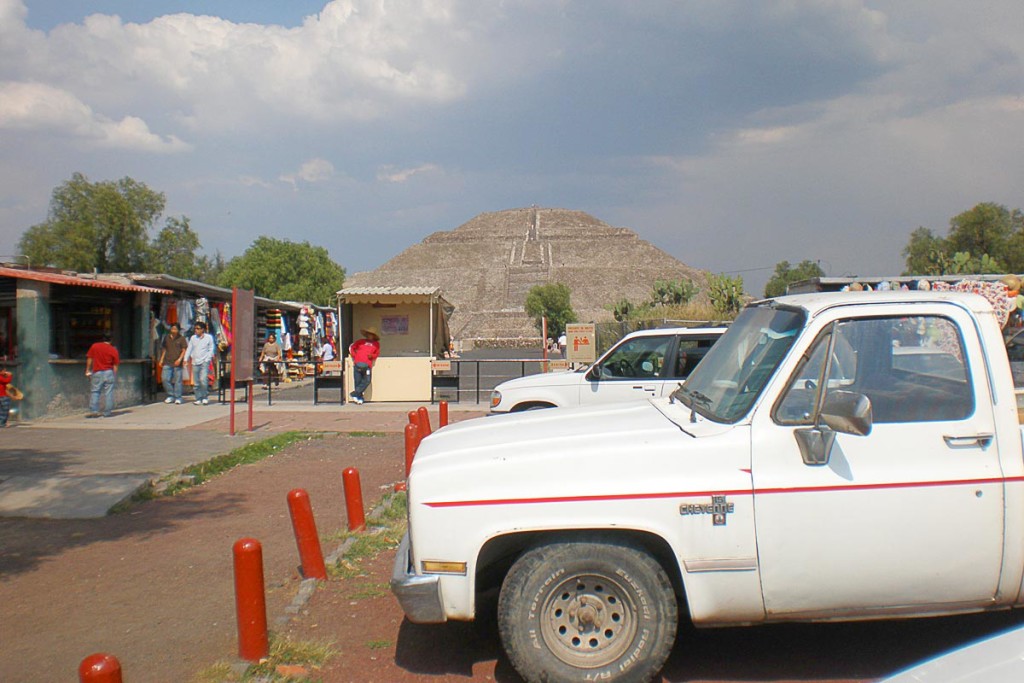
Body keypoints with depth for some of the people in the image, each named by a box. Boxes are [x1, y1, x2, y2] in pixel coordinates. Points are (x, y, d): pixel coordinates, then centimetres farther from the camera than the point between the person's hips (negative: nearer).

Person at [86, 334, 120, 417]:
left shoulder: (94, 346, 2)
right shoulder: (113, 350, 0)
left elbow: (89, 358, 3)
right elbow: (115, 365, 1)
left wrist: (88, 370, 10)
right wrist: (115, 376, 7)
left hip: (97, 372, 0)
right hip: (109, 373, 0)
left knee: (94, 392, 6)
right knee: (108, 393, 2)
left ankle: (93, 411, -3)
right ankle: (107, 412, 4)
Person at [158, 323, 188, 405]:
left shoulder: (181, 339, 1)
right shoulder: (167, 338, 12)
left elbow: (184, 350, -1)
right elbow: (164, 349, 19)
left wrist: (180, 359, -13)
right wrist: (161, 359, 13)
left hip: (177, 363, -4)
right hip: (167, 362, 4)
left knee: (177, 380, -1)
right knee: (165, 379, -4)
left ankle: (178, 398, 7)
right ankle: (171, 396, 11)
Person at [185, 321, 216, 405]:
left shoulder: (209, 337, 3)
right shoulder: (193, 338, 12)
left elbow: (211, 350, 4)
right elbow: (189, 349, 14)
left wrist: (207, 359, -7)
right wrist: (186, 359, 3)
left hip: (204, 362, -4)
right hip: (195, 362, 4)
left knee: (203, 380, -17)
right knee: (196, 383, 3)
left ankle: (205, 397, -1)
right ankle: (198, 398, 12)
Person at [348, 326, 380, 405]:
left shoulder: (376, 344, 20)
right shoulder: (360, 341, 18)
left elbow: (377, 353, 21)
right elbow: (351, 347, 24)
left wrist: (372, 356, 0)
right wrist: (354, 355, 11)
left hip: (367, 365, 1)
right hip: (358, 364, -1)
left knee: (367, 381, -13)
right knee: (358, 382, -3)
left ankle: (355, 394, -2)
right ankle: (359, 398, 3)